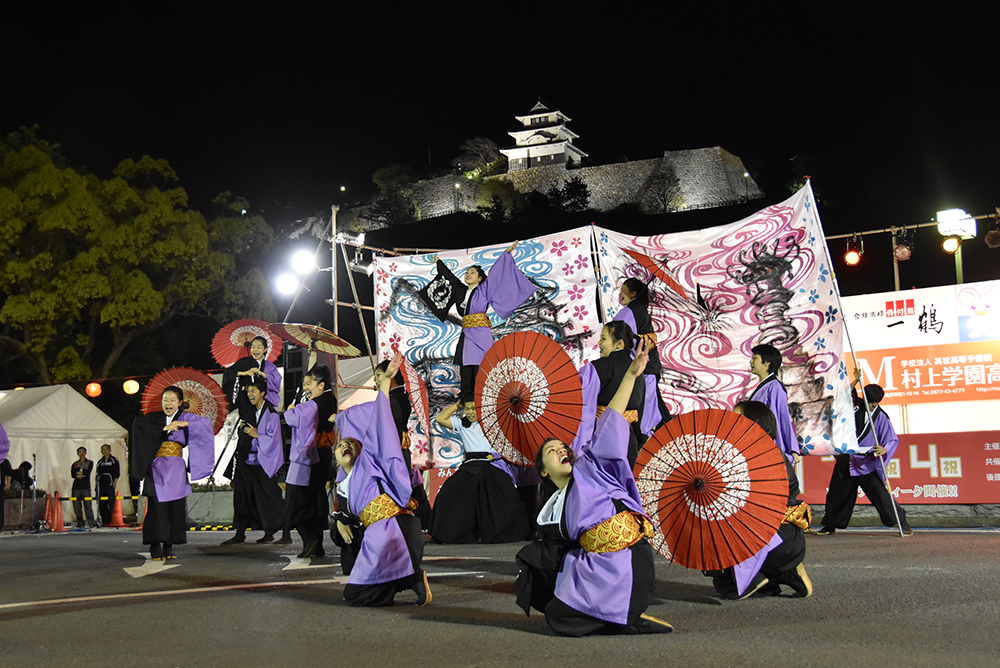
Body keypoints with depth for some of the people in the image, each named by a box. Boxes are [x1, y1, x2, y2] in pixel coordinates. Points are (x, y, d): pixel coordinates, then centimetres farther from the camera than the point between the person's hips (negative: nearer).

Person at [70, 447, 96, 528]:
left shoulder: (90, 463, 10)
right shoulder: (75, 464, 15)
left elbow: (88, 472, -7)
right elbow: (72, 475, -1)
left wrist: (78, 473, 0)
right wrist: (82, 474, -8)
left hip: (86, 487, -3)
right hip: (76, 487, 3)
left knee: (88, 505, -10)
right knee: (77, 506, -1)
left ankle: (91, 522, -9)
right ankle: (80, 522, 7)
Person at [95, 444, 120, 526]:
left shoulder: (114, 460, 4)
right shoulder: (100, 462, 18)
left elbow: (117, 473, -1)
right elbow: (98, 474, 20)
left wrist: (115, 482, -10)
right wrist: (97, 484, 12)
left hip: (110, 484, -5)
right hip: (102, 484, 5)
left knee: (111, 503, -8)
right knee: (101, 504, 1)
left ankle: (110, 521, -5)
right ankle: (104, 521, 6)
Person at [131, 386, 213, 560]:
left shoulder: (185, 418, 9)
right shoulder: (155, 418, 8)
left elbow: (206, 423, -1)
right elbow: (138, 423, -11)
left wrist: (184, 424, -12)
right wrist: (164, 428, -15)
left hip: (176, 469, 2)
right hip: (157, 468, -1)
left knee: (175, 509, 0)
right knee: (157, 508, -9)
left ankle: (168, 548, 8)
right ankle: (155, 549, -6)